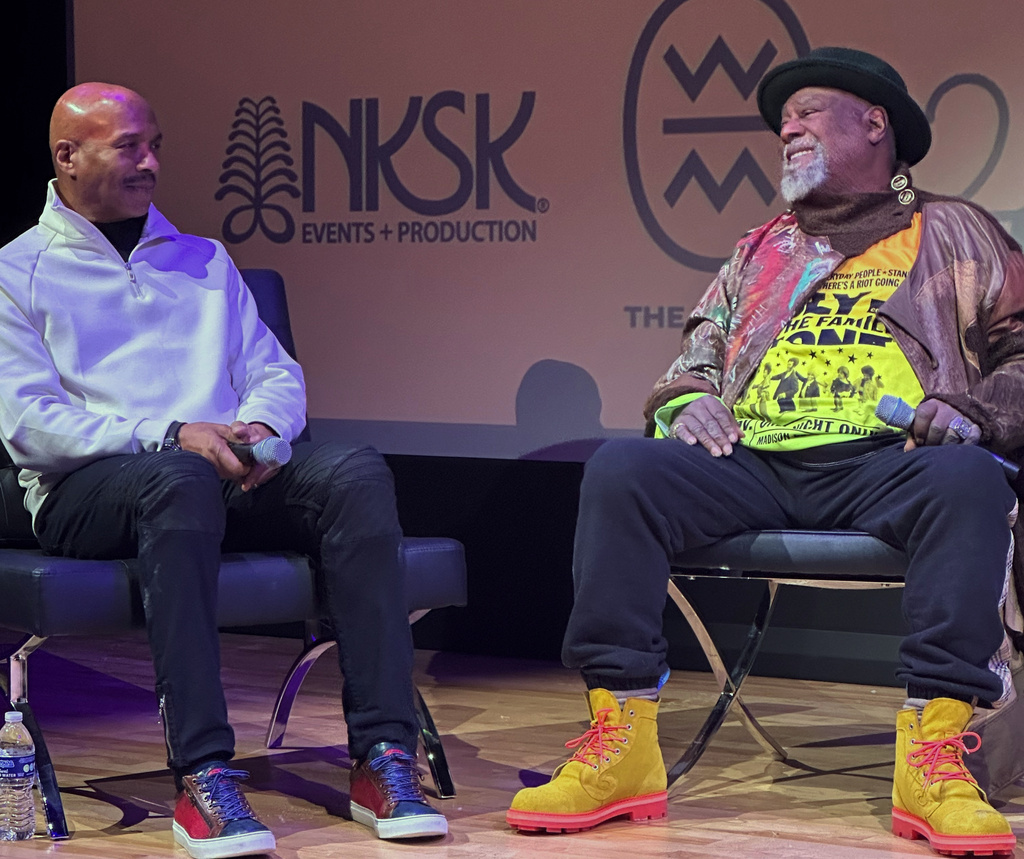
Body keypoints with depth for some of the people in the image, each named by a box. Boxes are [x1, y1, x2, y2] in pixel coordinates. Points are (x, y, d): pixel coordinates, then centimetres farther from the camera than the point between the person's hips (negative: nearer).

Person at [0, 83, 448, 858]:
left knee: (356, 473, -26)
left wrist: (260, 427, -6)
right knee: (180, 482, -41)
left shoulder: (204, 262, 27)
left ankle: (384, 758, -33)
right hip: (85, 489, -4)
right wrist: (170, 436, -16)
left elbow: (279, 374, 20)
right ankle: (201, 779, -44)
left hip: (230, 470, 5)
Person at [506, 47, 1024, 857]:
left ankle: (935, 756, -39)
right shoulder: (761, 250, 30)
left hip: (883, 465, -3)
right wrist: (686, 401, 3)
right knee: (620, 469, -26)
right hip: (753, 461, 3)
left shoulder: (954, 235, 18)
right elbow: (697, 355, 27)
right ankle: (619, 745, -29)